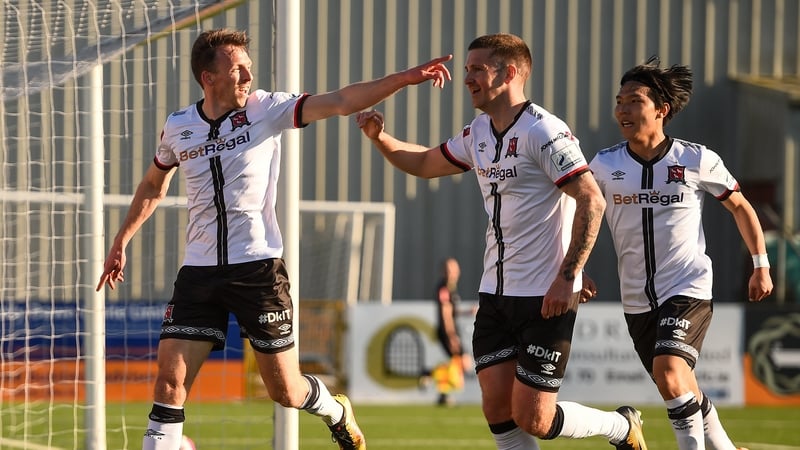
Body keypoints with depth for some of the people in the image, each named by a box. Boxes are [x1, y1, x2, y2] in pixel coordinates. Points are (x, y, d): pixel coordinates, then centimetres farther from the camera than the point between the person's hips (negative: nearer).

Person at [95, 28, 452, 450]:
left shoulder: (265, 109, -5)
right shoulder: (177, 127, 3)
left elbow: (341, 101, -15)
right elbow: (153, 186, 22)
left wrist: (406, 78, -26)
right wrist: (120, 242, 22)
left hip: (258, 268, -2)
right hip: (200, 269, 2)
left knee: (286, 391, 5)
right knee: (170, 379, -10)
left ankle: (336, 413, 37)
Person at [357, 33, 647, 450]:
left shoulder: (543, 131, -15)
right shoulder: (478, 133, 10)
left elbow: (592, 201, -20)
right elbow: (425, 163, 27)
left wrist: (567, 278, -23)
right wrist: (380, 138, 9)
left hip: (546, 298, -8)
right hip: (495, 294, 8)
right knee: (497, 409, 2)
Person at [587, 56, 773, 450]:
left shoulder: (697, 160, -6)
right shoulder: (605, 165, -1)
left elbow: (740, 207, 8)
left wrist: (761, 265, 7)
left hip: (689, 289, -4)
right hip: (637, 299, 4)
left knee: (668, 371, -26)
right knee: (682, 392, 12)